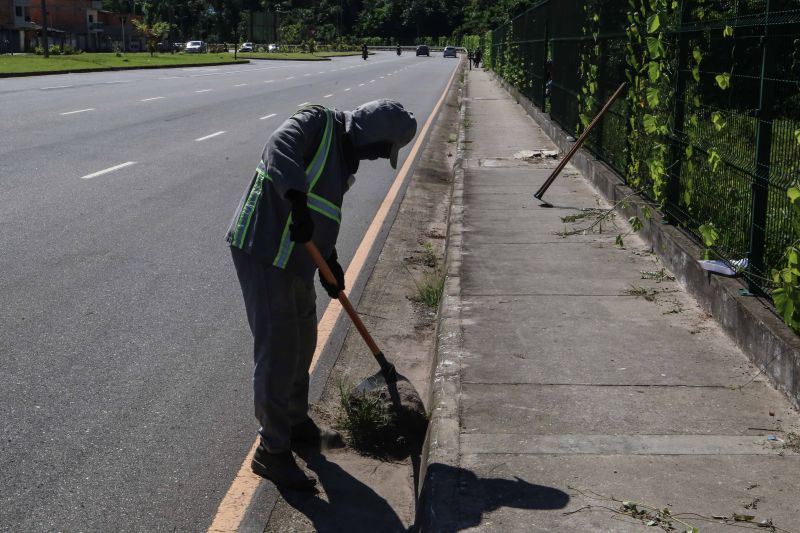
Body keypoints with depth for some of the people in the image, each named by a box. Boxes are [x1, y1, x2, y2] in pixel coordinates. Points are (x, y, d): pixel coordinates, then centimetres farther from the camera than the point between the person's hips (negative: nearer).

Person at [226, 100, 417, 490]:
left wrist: (330, 261, 21)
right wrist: (297, 203, -43)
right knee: (277, 351, -7)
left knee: (302, 344, 21)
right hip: (263, 252, -10)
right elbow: (278, 150, -31)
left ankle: (298, 426, 39)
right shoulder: (318, 122, -10)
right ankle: (272, 452, 5)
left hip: (295, 259, 10)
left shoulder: (345, 158, 18)